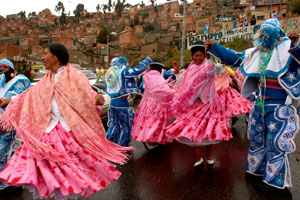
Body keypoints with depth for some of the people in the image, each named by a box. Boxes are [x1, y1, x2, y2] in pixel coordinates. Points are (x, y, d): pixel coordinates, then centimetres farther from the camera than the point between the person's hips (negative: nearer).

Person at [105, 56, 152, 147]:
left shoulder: (109, 72, 14)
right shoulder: (124, 71, -8)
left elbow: (107, 90, 20)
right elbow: (138, 69, -13)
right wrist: (148, 59, -1)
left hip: (112, 101, 7)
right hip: (122, 102, -7)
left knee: (114, 125, 20)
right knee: (126, 126, 6)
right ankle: (123, 148, 13)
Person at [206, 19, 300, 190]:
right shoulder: (256, 52, 9)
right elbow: (234, 57, 15)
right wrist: (214, 47, 14)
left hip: (279, 106, -7)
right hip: (260, 104, 7)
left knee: (276, 142, 1)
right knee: (257, 138, 18)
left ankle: (276, 180, 18)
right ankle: (258, 169, 39)